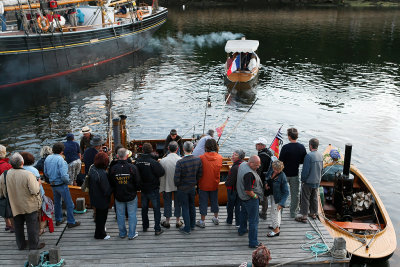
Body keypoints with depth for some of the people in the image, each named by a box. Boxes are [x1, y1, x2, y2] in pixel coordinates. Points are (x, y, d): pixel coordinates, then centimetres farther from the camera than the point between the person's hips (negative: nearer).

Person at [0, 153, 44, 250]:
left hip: (14, 206, 5)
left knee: (18, 226, 19)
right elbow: (34, 191, -21)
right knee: (32, 225, 10)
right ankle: (34, 245, 19)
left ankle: (21, 245, 32)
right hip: (29, 206, -4)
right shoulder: (28, 174, -24)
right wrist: (38, 183, -3)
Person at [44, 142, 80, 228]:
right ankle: (71, 222, 9)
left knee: (57, 202, 22)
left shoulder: (48, 158, 0)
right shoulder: (60, 160, -23)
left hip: (53, 185, 8)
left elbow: (46, 173, 10)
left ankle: (58, 220, 34)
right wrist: (67, 181, -8)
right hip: (61, 185, -7)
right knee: (69, 204, 4)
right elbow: (64, 175, -27)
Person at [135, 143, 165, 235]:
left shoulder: (137, 161, -6)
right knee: (156, 209, 4)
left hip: (143, 189, 5)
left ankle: (145, 227, 30)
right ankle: (157, 229, 5)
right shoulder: (153, 162, -22)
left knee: (144, 208, 19)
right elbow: (162, 172, -18)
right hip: (153, 189, -5)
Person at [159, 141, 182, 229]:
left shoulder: (163, 161, -18)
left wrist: (162, 188, 2)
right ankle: (178, 221, 26)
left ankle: (167, 221, 26)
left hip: (167, 186, -1)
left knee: (167, 203, 14)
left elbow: (161, 176, -9)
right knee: (177, 203, 16)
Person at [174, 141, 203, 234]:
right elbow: (200, 174, 0)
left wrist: (178, 185, 0)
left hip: (182, 189, -4)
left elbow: (176, 179, -21)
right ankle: (192, 225, 36)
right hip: (192, 188, 5)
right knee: (192, 206, 22)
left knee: (185, 208, 9)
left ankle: (187, 229, 19)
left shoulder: (180, 162, -26)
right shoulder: (198, 160, -12)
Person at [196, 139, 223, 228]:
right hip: (215, 184, 3)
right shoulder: (220, 157, -9)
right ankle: (216, 218, 34)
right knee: (214, 201, 20)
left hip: (204, 184, -3)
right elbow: (218, 169, 5)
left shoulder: (202, 158, -19)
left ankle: (202, 221, 17)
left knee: (203, 202, 9)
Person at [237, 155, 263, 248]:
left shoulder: (243, 164, -3)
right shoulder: (249, 174, -33)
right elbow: (248, 191, -33)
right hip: (250, 199, -10)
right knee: (253, 220, -1)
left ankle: (242, 230, 51)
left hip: (242, 196, 10)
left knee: (244, 213, 31)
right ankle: (253, 242, 5)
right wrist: (255, 196, -16)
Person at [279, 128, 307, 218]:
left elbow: (281, 161, -17)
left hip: (285, 173, -2)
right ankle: (293, 212, 20)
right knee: (295, 194, 13)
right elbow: (304, 161, 3)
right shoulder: (302, 147, -7)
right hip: (295, 174, 3)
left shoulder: (285, 147, -19)